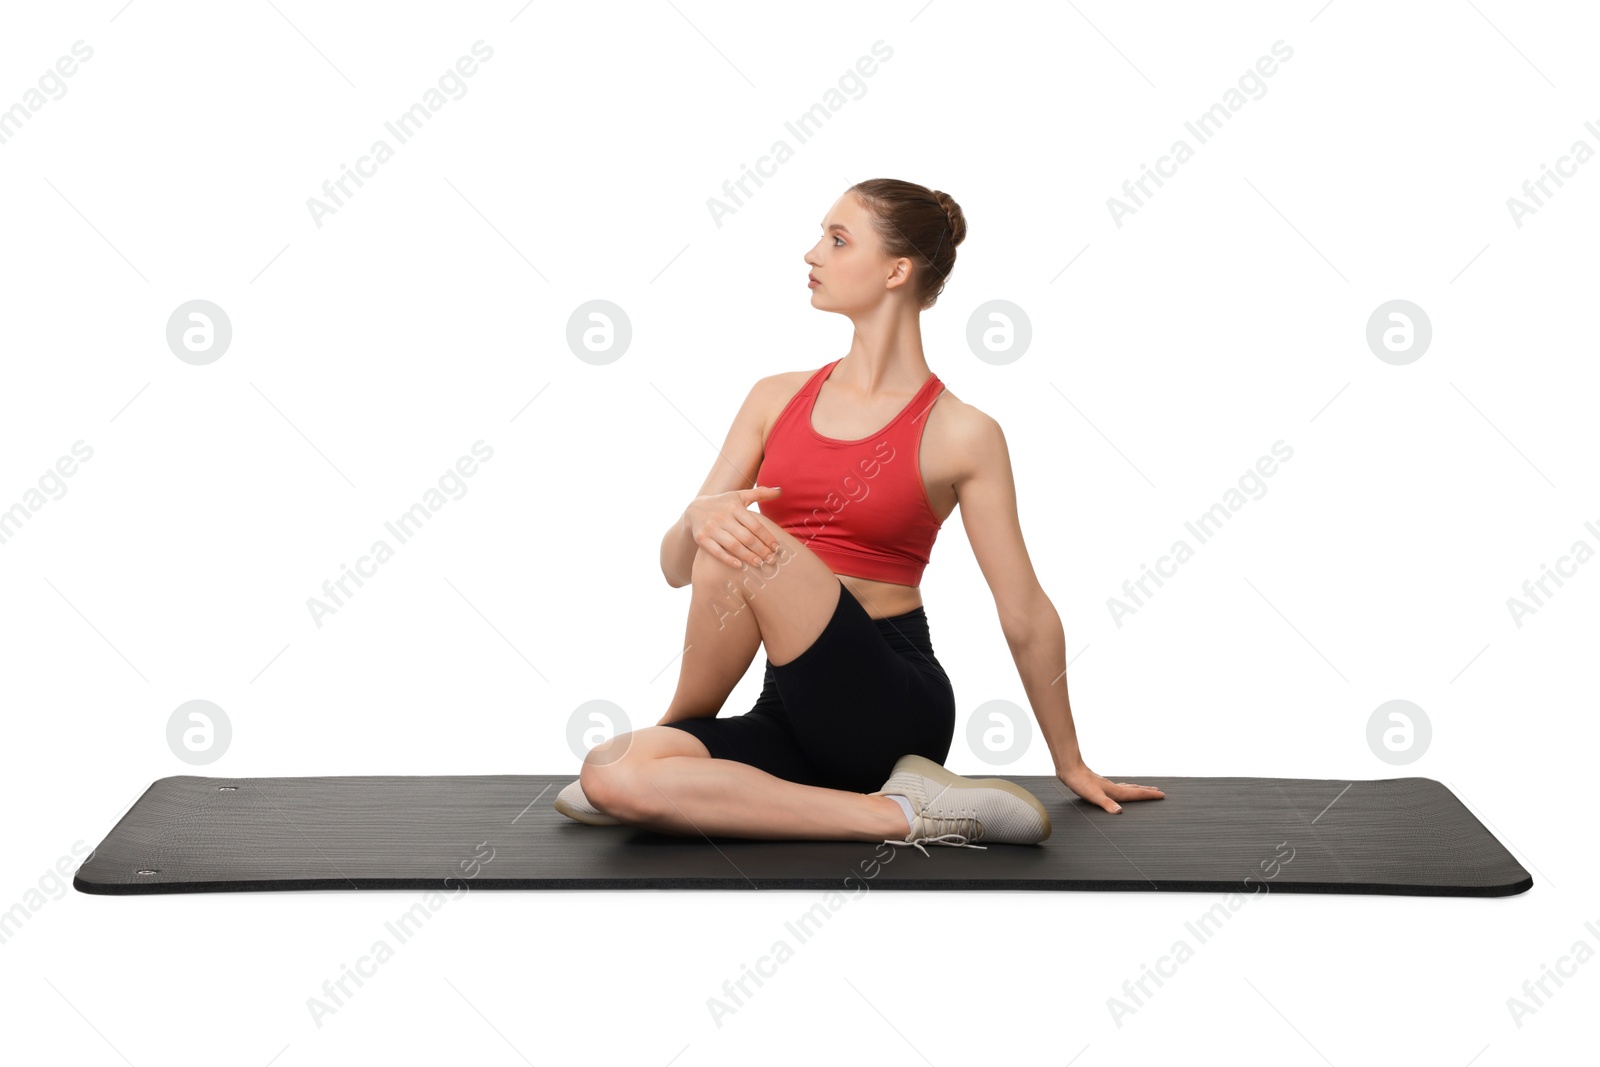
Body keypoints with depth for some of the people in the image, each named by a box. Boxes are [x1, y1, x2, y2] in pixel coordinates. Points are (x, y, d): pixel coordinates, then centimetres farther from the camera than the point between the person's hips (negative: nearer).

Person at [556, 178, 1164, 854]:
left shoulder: (960, 434, -4)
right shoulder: (777, 399, 9)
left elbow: (1027, 616, 2)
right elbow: (677, 566, 6)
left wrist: (1070, 765, 9)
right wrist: (699, 518, -19)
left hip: (892, 709, -5)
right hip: (795, 709, 5)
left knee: (745, 549, -27)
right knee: (610, 774, -22)